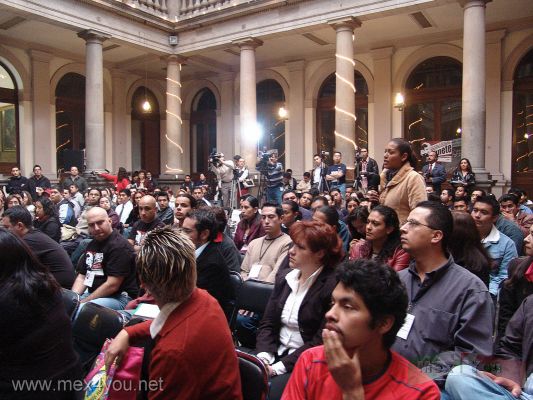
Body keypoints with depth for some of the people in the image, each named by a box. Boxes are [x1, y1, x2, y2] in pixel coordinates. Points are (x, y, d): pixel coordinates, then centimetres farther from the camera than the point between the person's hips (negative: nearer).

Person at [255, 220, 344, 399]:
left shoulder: (333, 285, -14)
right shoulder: (284, 276, 6)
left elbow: (321, 341, -15)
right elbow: (267, 323, 7)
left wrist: (278, 367, -17)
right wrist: (264, 357, -10)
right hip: (276, 355, 5)